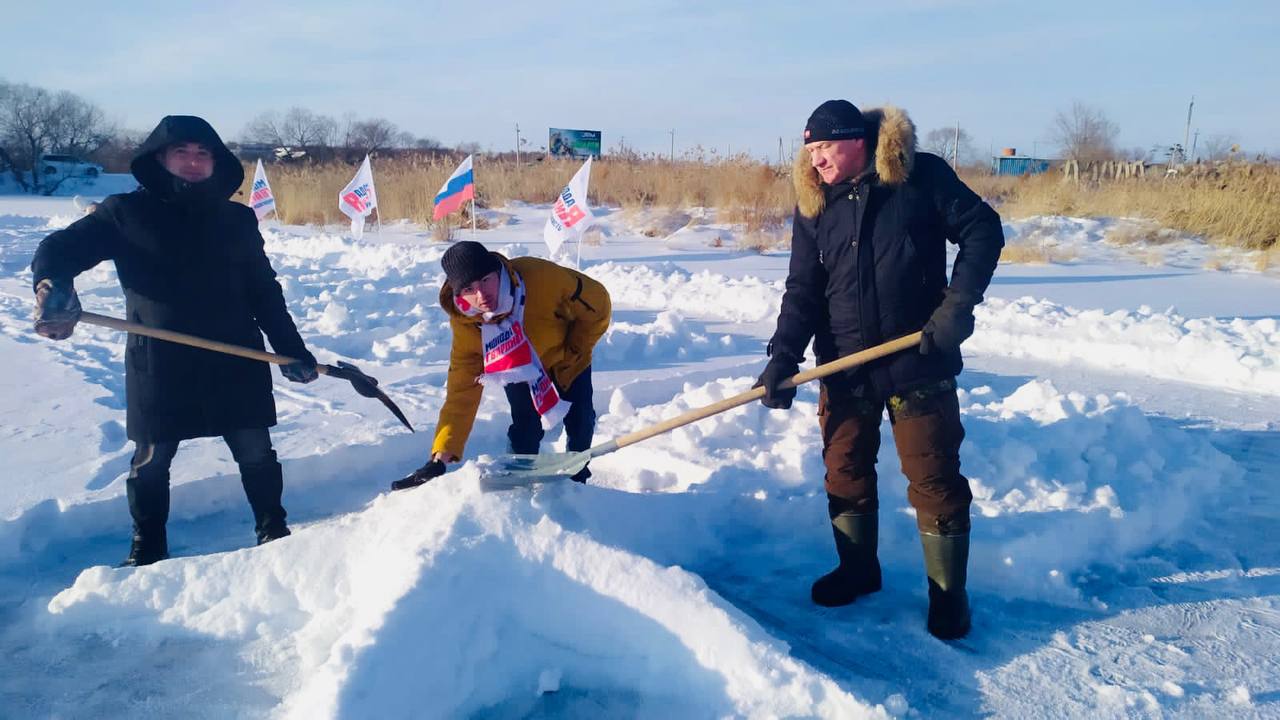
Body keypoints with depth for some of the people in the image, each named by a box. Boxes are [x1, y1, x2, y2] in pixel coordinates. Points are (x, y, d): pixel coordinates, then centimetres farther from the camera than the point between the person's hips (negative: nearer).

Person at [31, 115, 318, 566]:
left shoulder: (238, 220, 7)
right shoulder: (127, 213, 0)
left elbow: (265, 292, 10)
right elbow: (61, 249, -6)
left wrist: (292, 348, 6)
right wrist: (54, 285, -29)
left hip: (236, 360, 1)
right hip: (158, 365, -1)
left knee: (255, 452, 9)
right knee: (151, 461, 12)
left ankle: (274, 531, 29)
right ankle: (148, 547, 32)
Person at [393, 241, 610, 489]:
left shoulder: (542, 277, -42)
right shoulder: (466, 326, -33)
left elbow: (597, 305, -26)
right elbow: (461, 394, -29)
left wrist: (572, 353, -19)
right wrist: (441, 457, -36)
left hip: (567, 363, 0)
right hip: (518, 374, 0)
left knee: (580, 424, 7)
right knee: (526, 432, -12)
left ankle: (577, 479, 33)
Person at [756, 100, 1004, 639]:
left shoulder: (921, 176, -7)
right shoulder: (814, 204, 4)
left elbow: (982, 231, -4)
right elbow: (803, 291, 2)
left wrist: (958, 304, -16)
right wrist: (782, 357, -11)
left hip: (918, 362, -4)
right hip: (844, 366, 4)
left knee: (934, 478, 2)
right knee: (845, 470, 12)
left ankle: (948, 591, 18)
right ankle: (857, 569, 32)